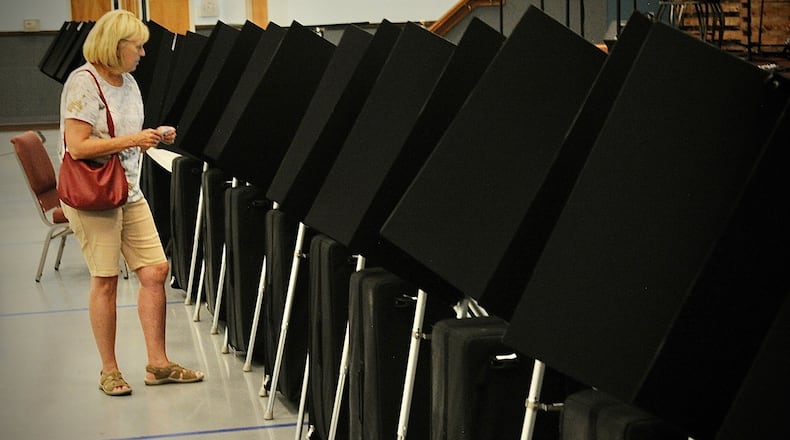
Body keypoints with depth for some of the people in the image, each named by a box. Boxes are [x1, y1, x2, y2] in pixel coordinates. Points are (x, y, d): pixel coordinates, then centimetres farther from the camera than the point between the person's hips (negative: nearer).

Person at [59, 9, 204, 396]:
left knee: (155, 271, 3)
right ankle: (109, 370, 13)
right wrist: (131, 140, -21)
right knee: (105, 279, -1)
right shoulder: (83, 83, -13)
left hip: (130, 191, 8)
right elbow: (78, 147, -20)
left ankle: (158, 363, 12)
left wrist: (154, 138, 2)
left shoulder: (129, 83, 12)